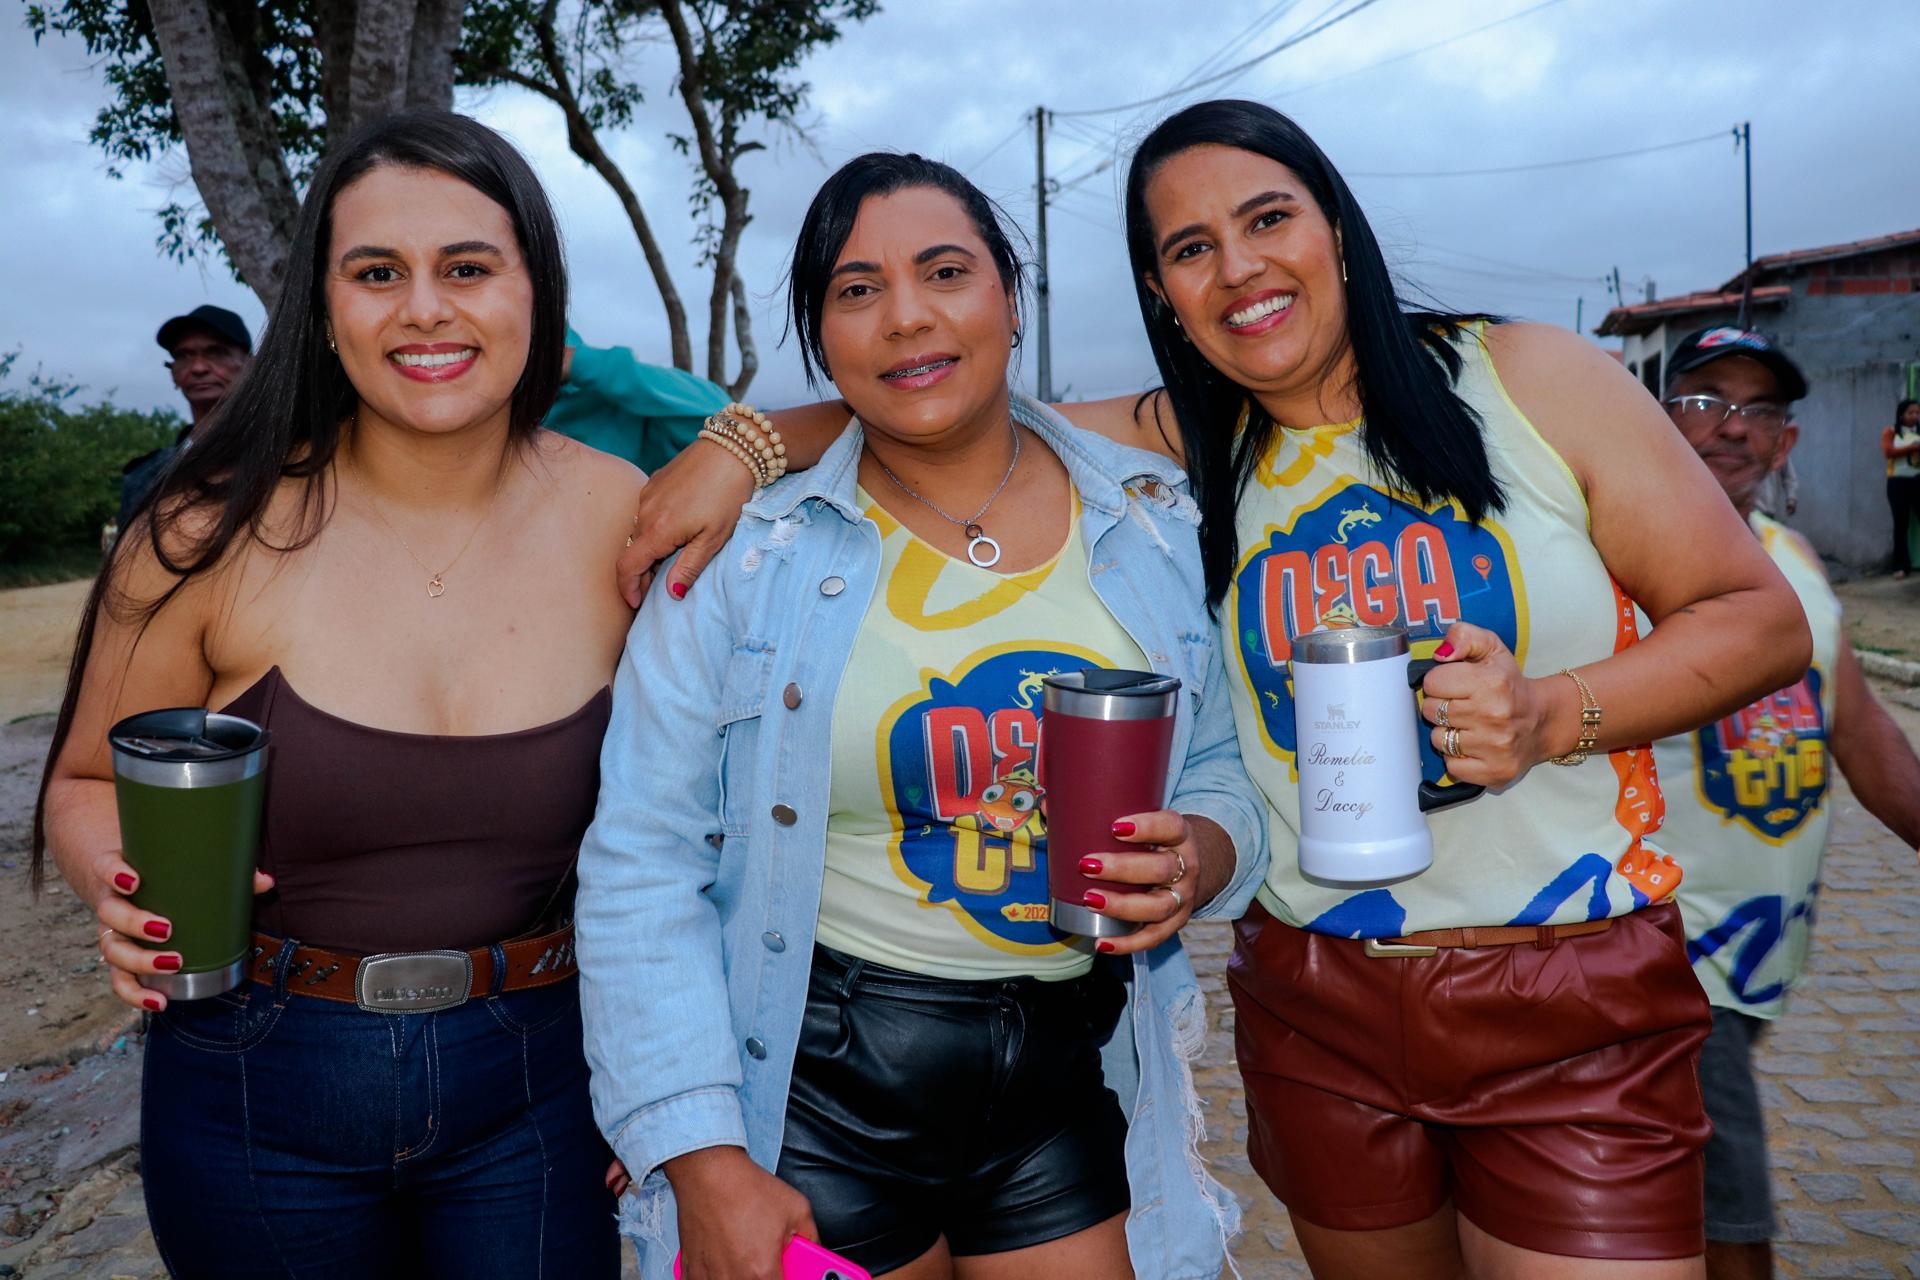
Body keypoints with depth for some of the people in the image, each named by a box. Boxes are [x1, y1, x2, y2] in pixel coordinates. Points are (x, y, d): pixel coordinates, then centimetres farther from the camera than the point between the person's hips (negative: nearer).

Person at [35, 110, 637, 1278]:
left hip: (535, 1082, 1)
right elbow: (89, 786, 2)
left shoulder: (625, 520, -9)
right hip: (262, 1093, 0)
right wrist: (129, 882, -20)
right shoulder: (217, 535, -12)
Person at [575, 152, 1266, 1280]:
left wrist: (1199, 856, -13)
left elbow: (1221, 774, 9)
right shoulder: (748, 545, -8)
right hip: (819, 1083, -2)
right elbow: (642, 870, -8)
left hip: (1074, 1080, 3)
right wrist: (704, 1163, -12)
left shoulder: (1153, 525, 0)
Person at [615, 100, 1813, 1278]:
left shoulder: (1534, 382, -3)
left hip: (1574, 1008, -2)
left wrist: (1553, 715, -18)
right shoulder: (1182, 450, 3)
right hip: (1316, 1007, 2)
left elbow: (1761, 616, -2)